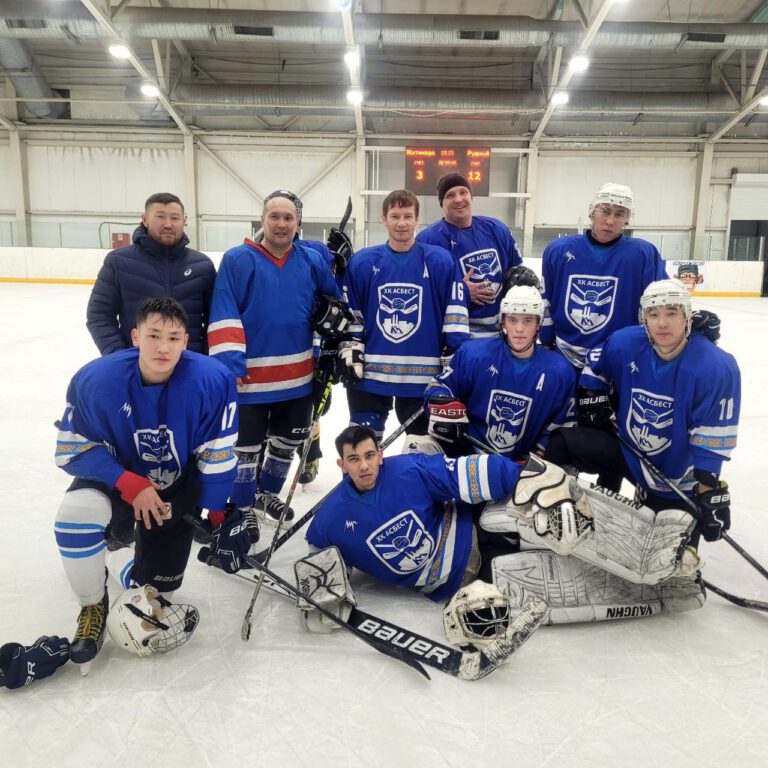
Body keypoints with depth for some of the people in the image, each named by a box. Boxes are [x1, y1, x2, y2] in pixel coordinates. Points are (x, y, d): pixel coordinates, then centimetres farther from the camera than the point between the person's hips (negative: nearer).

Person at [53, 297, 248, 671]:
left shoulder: (212, 381, -28)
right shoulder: (95, 380, -25)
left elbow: (217, 457, -17)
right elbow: (73, 449, -17)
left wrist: (218, 517, -9)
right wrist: (129, 484, -30)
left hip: (177, 487, 1)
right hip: (116, 476, 0)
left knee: (160, 584, 7)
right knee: (77, 512, -33)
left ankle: (118, 556, 45)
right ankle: (93, 607, -5)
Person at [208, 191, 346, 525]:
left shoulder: (312, 261, 4)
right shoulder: (238, 260, -9)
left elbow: (337, 300, 17)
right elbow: (223, 317, -14)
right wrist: (230, 363, -20)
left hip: (298, 375, 5)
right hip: (250, 376, -5)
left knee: (288, 441, 20)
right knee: (246, 445, 8)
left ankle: (267, 494, 43)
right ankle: (241, 507, 29)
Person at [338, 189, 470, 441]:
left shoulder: (440, 260, -4)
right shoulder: (362, 262, 0)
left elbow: (456, 314, -3)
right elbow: (349, 313, 7)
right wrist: (349, 352, 0)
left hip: (423, 374, 0)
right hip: (370, 372, 1)